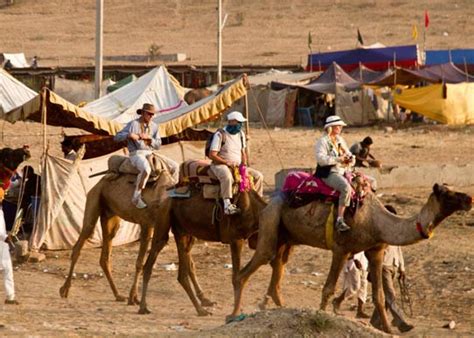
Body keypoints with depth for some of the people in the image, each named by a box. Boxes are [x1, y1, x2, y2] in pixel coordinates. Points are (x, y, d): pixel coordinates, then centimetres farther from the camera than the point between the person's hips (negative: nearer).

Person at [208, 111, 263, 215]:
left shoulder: (240, 134, 12)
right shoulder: (220, 135, -11)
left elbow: (243, 152, 23)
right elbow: (212, 155, -14)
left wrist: (244, 164, 2)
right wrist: (227, 162, -22)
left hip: (238, 166, 7)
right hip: (220, 165, -7)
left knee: (258, 176, -2)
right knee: (227, 176, -42)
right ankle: (227, 205, -45)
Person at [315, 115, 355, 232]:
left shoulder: (340, 140, 18)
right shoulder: (323, 141, -7)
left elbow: (348, 154, 22)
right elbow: (321, 159, -20)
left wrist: (351, 159, -3)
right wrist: (338, 159, -25)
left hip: (343, 172, 9)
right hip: (329, 173, -9)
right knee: (346, 187, -37)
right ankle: (339, 220, -35)